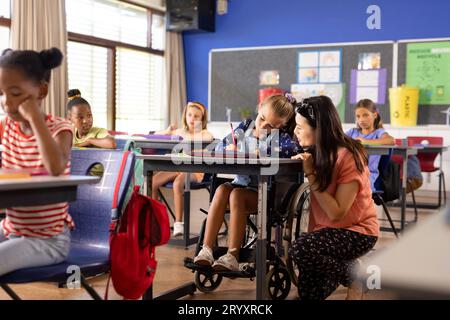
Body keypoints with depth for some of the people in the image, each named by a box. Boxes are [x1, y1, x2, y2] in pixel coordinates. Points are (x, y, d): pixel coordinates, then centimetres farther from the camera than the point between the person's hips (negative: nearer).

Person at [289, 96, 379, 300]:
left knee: (300, 250, -29)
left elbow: (336, 213, -26)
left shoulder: (348, 156, -22)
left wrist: (310, 174, -26)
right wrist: (305, 164, -16)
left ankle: (354, 274, -5)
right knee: (308, 292, -3)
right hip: (327, 229, 7)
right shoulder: (317, 153, 0)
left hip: (358, 231, -7)